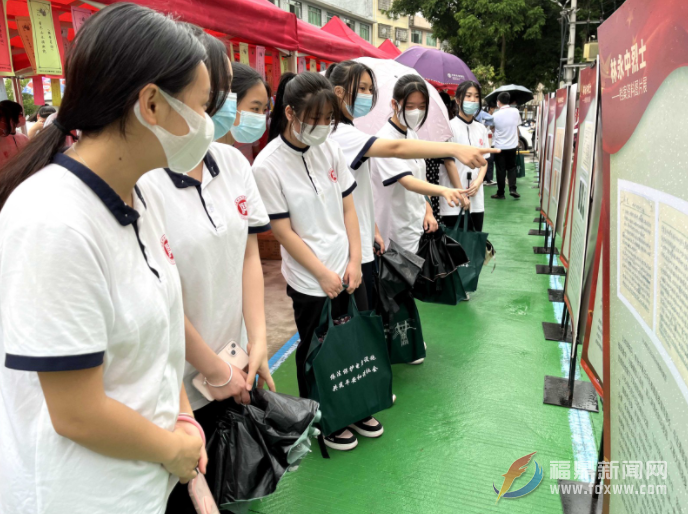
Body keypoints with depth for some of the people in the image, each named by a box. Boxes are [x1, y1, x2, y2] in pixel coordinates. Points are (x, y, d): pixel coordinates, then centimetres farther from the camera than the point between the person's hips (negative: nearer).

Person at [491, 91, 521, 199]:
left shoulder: (496, 115, -12)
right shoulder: (515, 111, -3)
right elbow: (517, 127, 8)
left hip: (499, 146, -3)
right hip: (512, 145, 3)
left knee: (501, 170, 4)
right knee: (512, 167, 16)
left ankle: (500, 193, 9)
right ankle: (512, 189, 2)